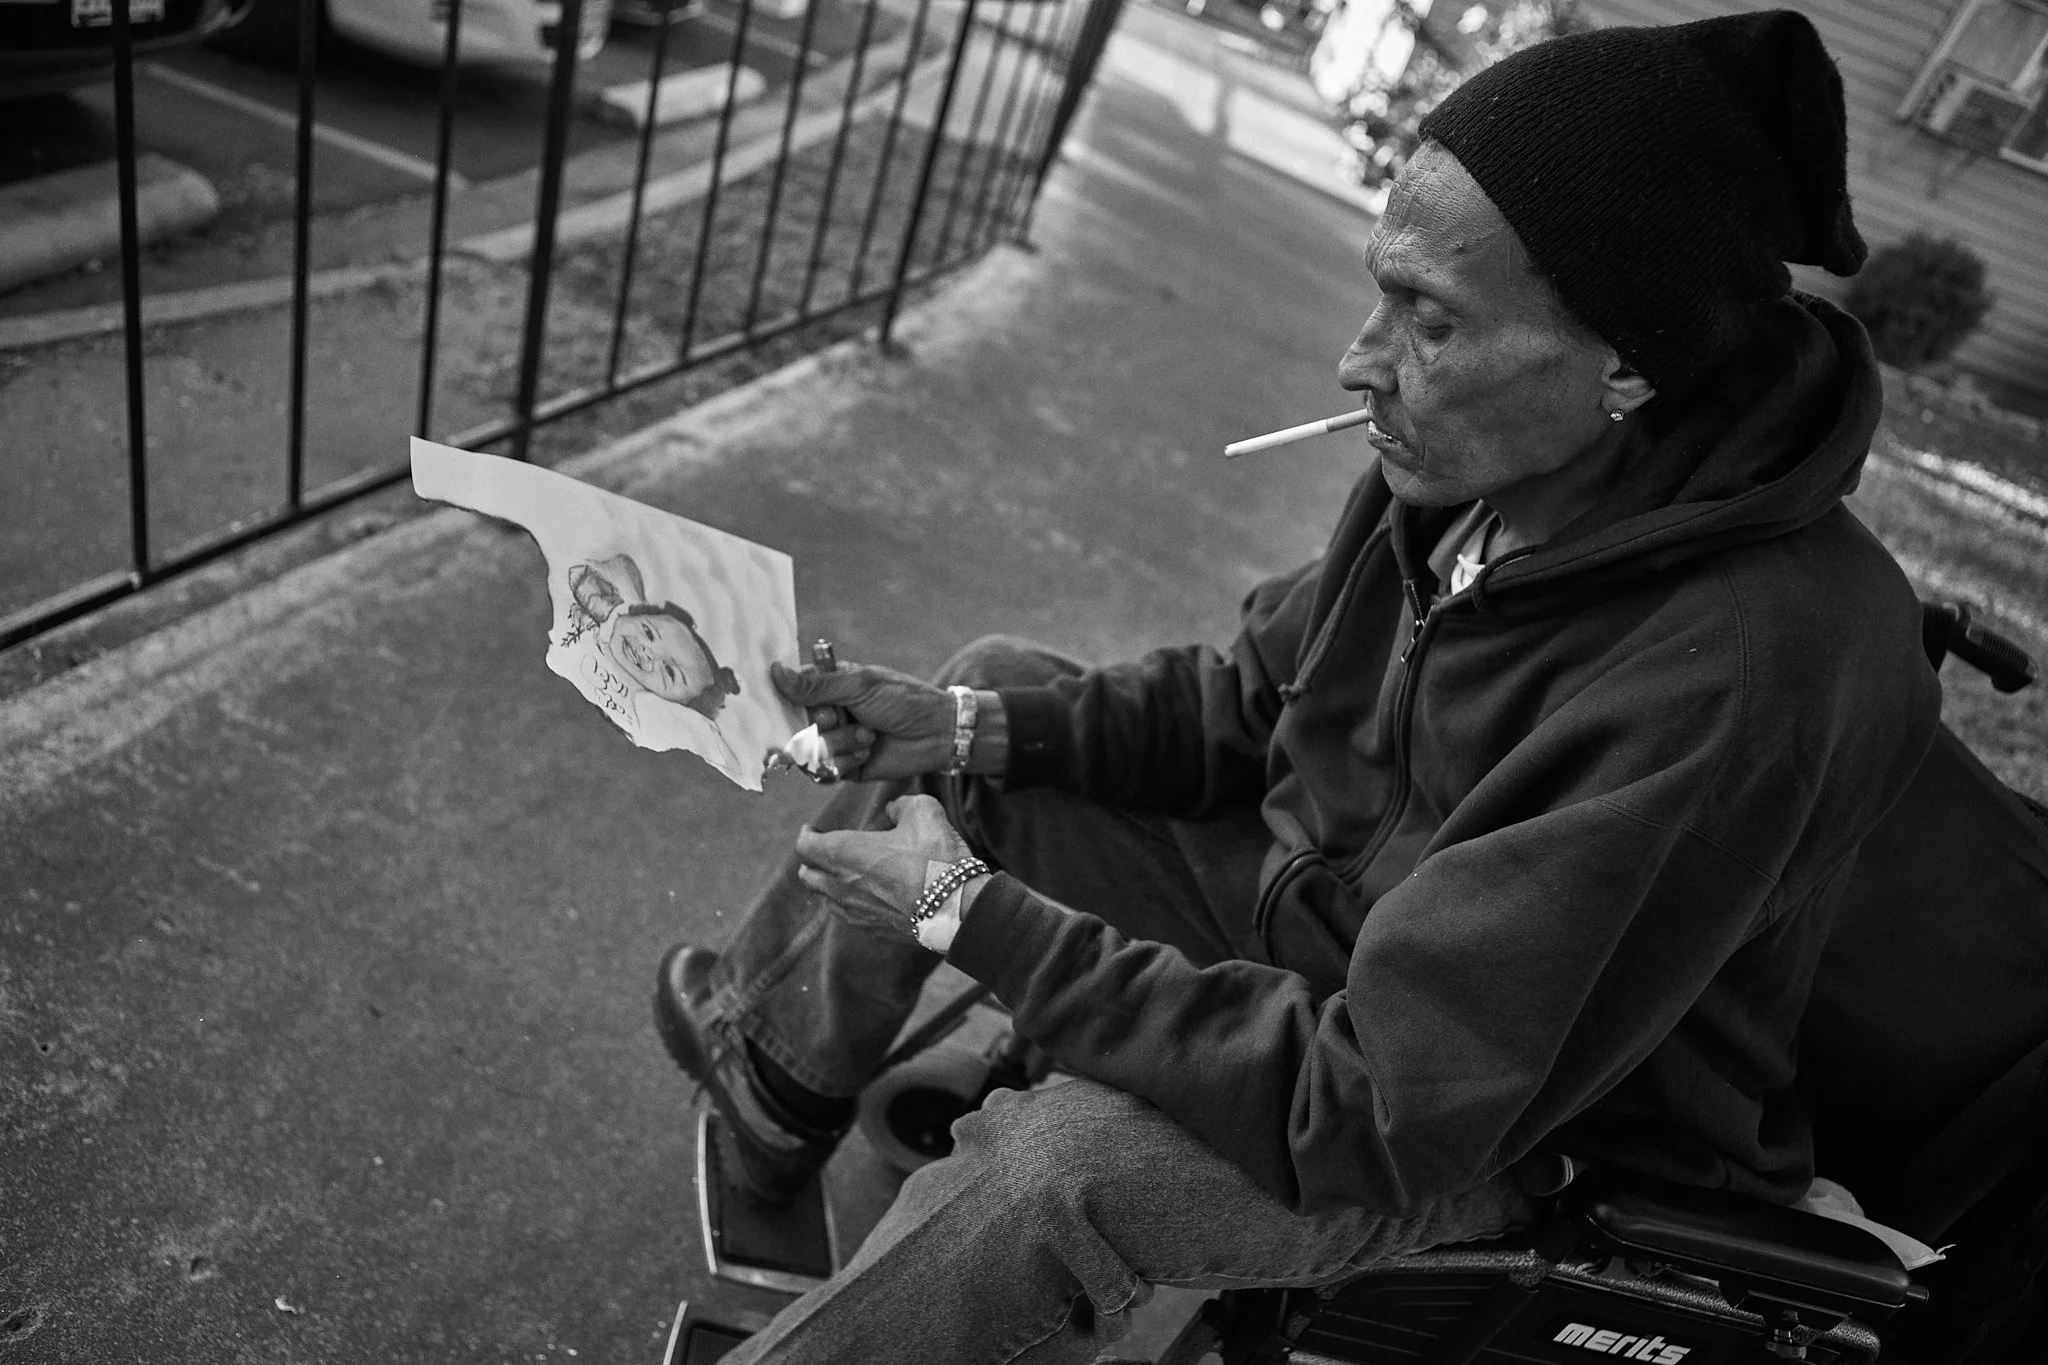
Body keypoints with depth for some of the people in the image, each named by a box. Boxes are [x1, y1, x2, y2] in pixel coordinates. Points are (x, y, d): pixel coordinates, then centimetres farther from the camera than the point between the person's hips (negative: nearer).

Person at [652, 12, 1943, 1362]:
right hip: (1315, 898, 8)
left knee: (1053, 1164, -34)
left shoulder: (1738, 689, -37)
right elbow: (1251, 698, 2)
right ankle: (782, 1063, 23)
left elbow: (1372, 1118, -33)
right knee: (1000, 681, 7)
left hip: (1495, 1121, -7)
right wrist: (976, 728, -11)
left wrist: (979, 915, -30)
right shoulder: (1478, 457, -15)